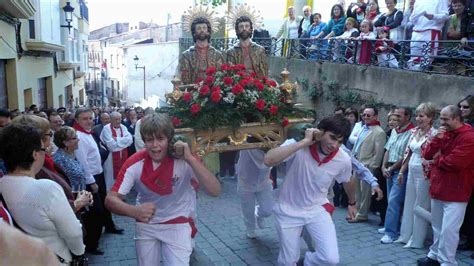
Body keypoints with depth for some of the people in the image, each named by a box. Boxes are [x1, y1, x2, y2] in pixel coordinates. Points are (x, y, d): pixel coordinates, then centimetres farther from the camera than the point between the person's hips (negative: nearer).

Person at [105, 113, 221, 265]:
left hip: (177, 225, -2)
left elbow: (215, 191, -30)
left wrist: (190, 159, -39)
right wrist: (134, 211, -41)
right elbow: (110, 199, -20)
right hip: (145, 225, 2)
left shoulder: (184, 160, -22)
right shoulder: (134, 163, -18)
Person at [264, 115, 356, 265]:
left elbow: (347, 183, 9)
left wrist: (352, 203, 27)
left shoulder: (344, 160, -14)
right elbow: (268, 160, -41)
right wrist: (304, 141, -38)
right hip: (289, 209, -2)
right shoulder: (298, 146, -24)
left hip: (317, 209, 2)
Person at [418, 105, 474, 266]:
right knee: (437, 226, 17)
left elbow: (454, 163, -23)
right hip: (438, 188, 8)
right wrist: (437, 139, -10)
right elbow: (426, 155, 6)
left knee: (448, 230, -6)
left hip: (455, 192, -8)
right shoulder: (444, 133, 11)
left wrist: (436, 160, -4)